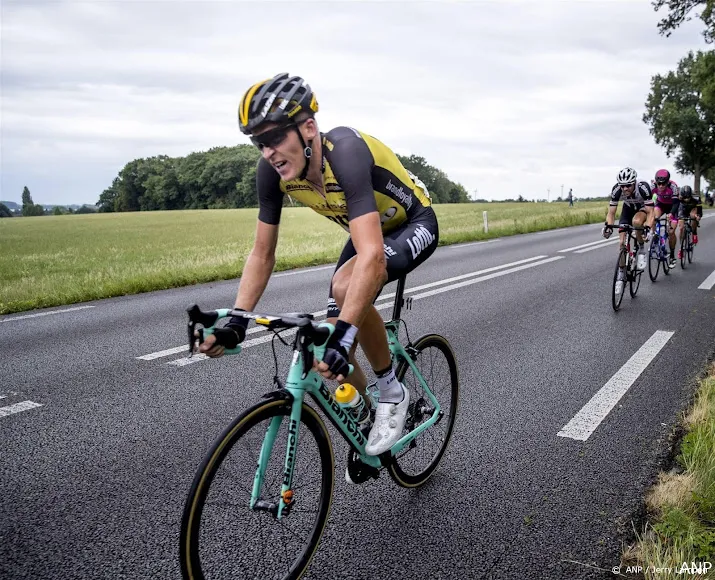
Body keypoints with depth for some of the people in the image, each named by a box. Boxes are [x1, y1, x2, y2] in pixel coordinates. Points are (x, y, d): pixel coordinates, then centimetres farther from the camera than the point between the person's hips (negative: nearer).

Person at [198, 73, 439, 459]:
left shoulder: (345, 152, -37)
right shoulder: (272, 170, -18)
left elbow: (373, 257, -46)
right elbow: (262, 254, -11)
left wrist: (344, 335, -54)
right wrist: (236, 322, -20)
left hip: (414, 225, -6)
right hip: (368, 230, 7)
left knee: (347, 287, -34)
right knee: (331, 342, -2)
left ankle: (392, 392, -10)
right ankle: (365, 420, 26)